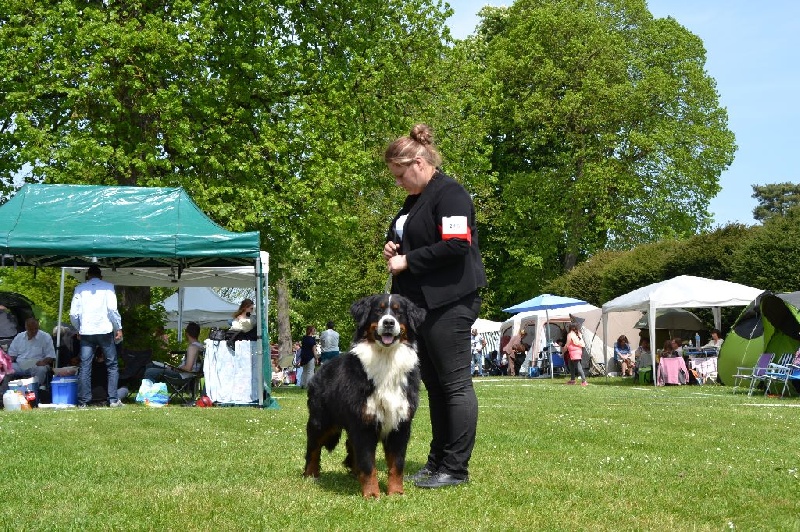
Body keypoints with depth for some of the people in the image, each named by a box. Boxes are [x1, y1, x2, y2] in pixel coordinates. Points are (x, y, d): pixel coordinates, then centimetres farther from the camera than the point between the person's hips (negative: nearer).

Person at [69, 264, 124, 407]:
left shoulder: (80, 288, 10)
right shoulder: (107, 287, 4)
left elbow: (73, 314, 5)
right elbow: (112, 309, -7)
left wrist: (78, 329, 19)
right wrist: (118, 328, 1)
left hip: (86, 332, 2)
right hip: (105, 331, -2)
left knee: (85, 367, 4)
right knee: (112, 366, 6)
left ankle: (82, 401, 2)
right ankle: (113, 400, 1)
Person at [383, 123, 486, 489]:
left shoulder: (450, 194, -11)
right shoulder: (415, 200, 18)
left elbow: (456, 245, -23)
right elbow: (403, 239, 33)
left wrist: (408, 261, -16)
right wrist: (392, 247, 9)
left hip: (448, 304, -10)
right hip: (420, 305, 10)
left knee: (455, 384, -5)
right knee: (434, 385, 13)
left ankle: (456, 469, -1)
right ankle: (437, 461, 19)